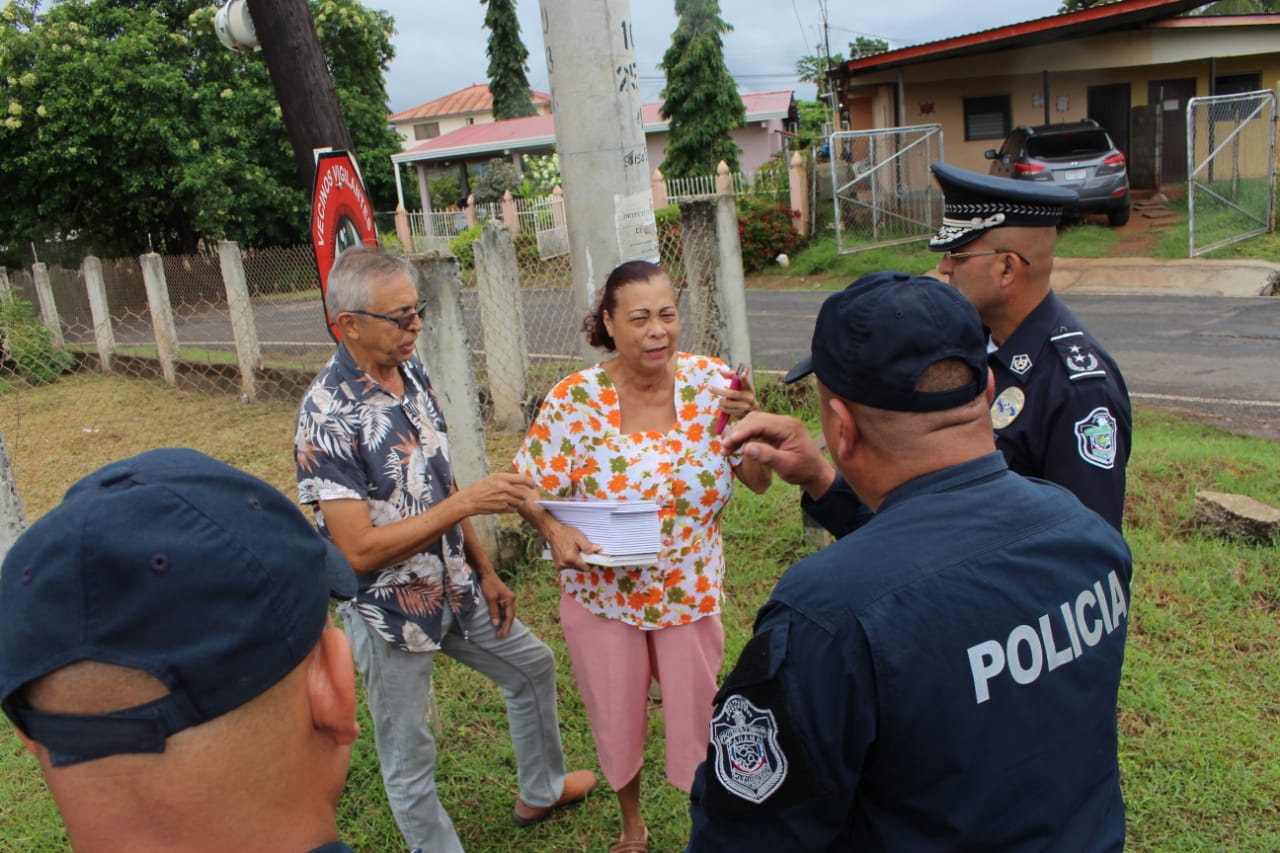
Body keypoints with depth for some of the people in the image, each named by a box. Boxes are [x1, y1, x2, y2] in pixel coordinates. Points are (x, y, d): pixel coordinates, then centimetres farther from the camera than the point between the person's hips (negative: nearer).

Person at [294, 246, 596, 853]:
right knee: (409, 759, 10)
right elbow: (359, 549, -28)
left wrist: (484, 571, 10)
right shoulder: (328, 415, -25)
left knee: (532, 666, 24)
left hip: (455, 589, 8)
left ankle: (539, 792, 47)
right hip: (391, 613, -8)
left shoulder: (412, 374, -1)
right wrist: (466, 503, -30)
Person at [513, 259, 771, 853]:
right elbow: (528, 487, -10)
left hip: (691, 591, 1)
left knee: (698, 716, 16)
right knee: (616, 719, 20)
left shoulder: (711, 382, -12)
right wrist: (553, 528, -30)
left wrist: (748, 421, -26)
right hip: (601, 592, 0)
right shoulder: (575, 399, -17)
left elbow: (759, 482, -8)